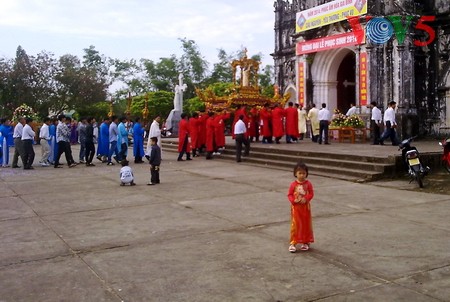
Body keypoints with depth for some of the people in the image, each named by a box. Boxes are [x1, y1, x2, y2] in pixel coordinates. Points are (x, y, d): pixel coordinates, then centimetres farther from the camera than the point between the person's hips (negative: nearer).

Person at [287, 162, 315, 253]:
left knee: (306, 224, 9)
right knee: (295, 225, 0)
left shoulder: (308, 184, -3)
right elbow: (289, 195, -1)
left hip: (305, 207, 1)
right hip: (296, 207, -1)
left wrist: (306, 199, -20)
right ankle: (293, 243, 5)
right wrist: (293, 200, -19)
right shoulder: (293, 184, -4)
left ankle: (305, 242, 22)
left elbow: (311, 193, -4)